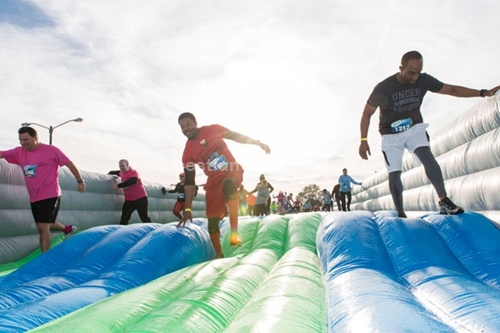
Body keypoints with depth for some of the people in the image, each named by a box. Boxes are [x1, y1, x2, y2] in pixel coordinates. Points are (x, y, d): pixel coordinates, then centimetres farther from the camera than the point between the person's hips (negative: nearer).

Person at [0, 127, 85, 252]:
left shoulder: (51, 150, -10)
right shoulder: (19, 152, 4)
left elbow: (69, 164, -4)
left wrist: (80, 181, 1)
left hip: (50, 195, -7)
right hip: (34, 198, 7)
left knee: (43, 227, -11)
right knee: (46, 224, 21)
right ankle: (69, 229, 46)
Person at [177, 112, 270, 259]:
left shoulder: (213, 129, -6)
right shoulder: (188, 153, -6)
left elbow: (235, 136, 7)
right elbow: (189, 182, -5)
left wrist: (257, 143, 3)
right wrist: (187, 208, -8)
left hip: (233, 171, -2)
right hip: (214, 181, 2)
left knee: (227, 185, -38)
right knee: (212, 220, -3)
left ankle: (234, 232, -38)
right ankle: (219, 255, 17)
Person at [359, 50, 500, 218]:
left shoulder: (424, 80, -9)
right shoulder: (383, 88, -20)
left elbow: (451, 89, -1)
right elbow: (367, 113, -12)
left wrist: (483, 93, -9)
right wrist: (364, 140, -19)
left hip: (414, 128, 2)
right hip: (391, 134, -2)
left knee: (427, 157, -24)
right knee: (394, 174, -5)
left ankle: (444, 201, -26)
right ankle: (400, 213, 7)